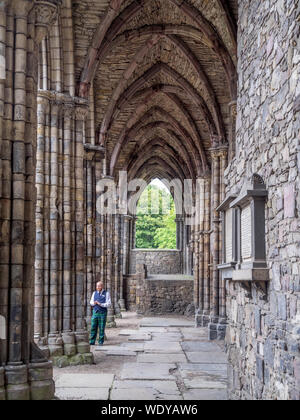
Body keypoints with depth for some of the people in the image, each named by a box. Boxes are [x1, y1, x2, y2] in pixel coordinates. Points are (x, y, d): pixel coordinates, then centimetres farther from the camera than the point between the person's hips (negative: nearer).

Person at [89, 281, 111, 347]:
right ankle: (92, 342, 7)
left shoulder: (106, 293, -4)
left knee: (101, 328, 0)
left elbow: (109, 304, -9)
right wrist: (94, 303, -11)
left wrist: (100, 304, -20)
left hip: (103, 313, -3)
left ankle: (101, 342, 9)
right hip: (95, 312, 3)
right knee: (93, 328, 1)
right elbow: (91, 302, 13)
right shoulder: (94, 293, 8)